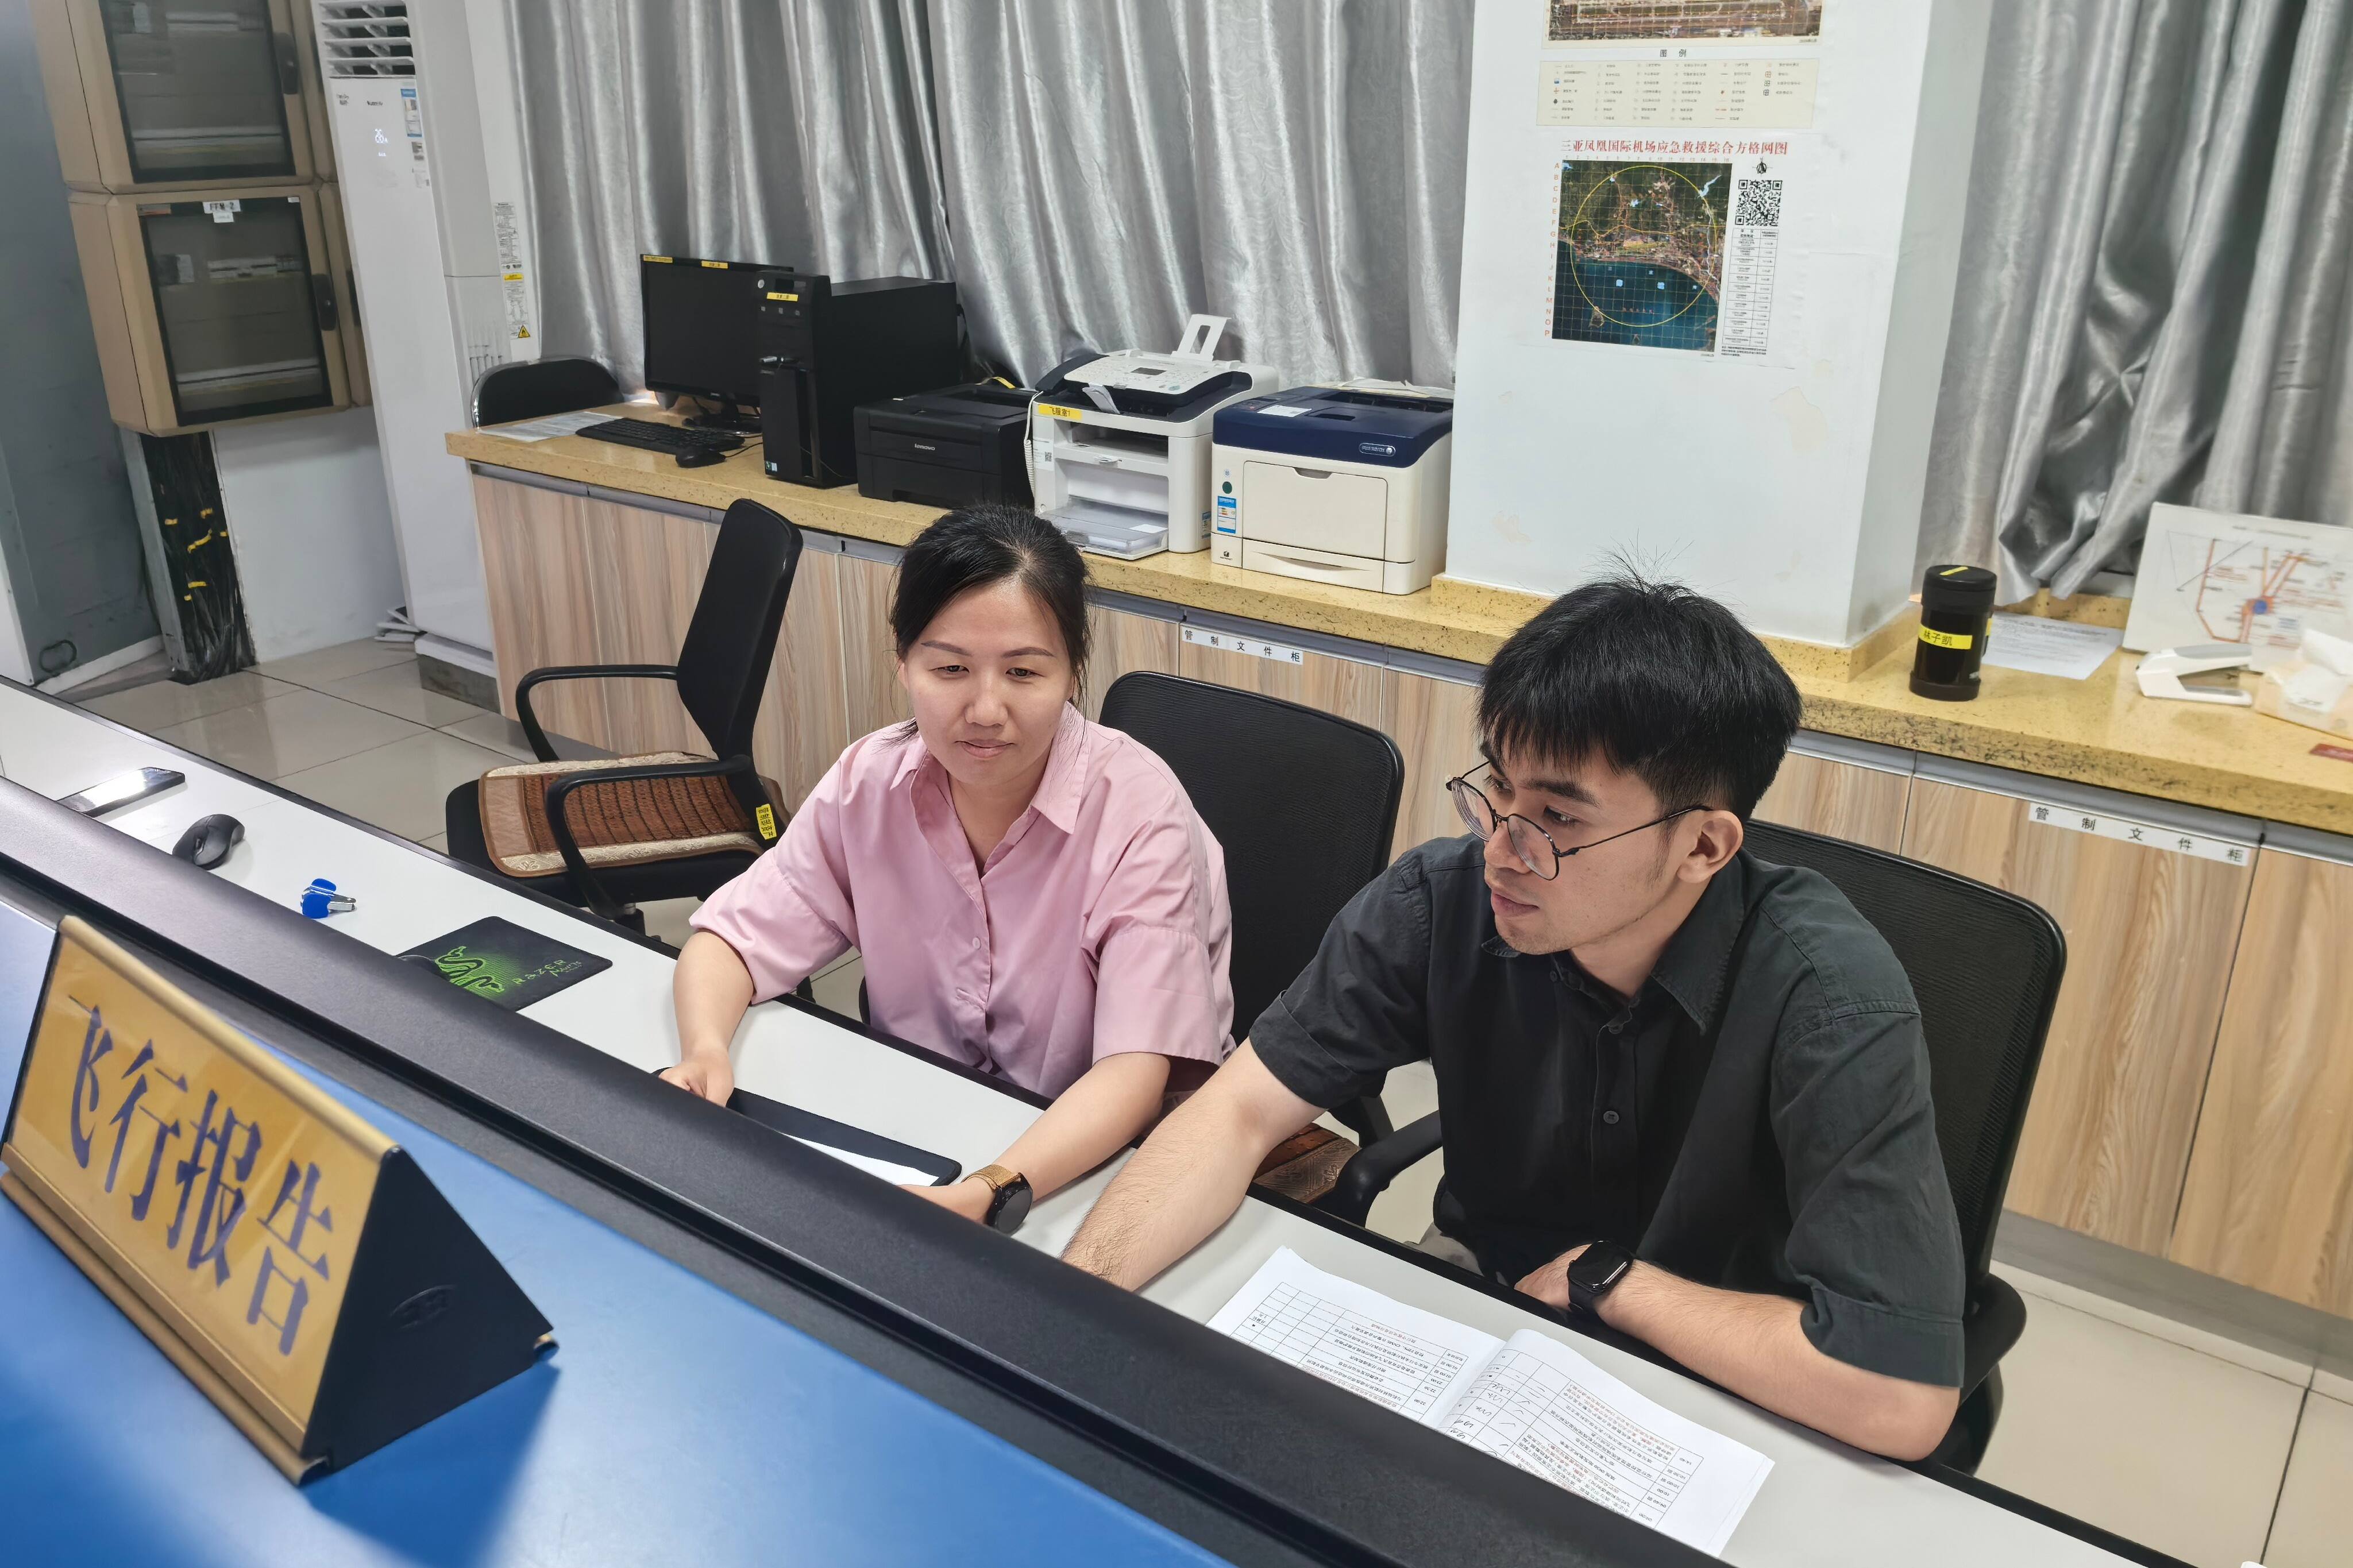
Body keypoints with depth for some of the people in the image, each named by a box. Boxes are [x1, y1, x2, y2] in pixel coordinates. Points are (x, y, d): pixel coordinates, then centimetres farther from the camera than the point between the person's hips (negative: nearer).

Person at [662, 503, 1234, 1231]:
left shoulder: (1138, 810, -20)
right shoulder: (869, 781, -8)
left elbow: (1135, 1069, -25)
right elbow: (733, 935, 0)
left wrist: (990, 1194, -42)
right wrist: (705, 1052, -22)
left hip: (1097, 1154, -4)